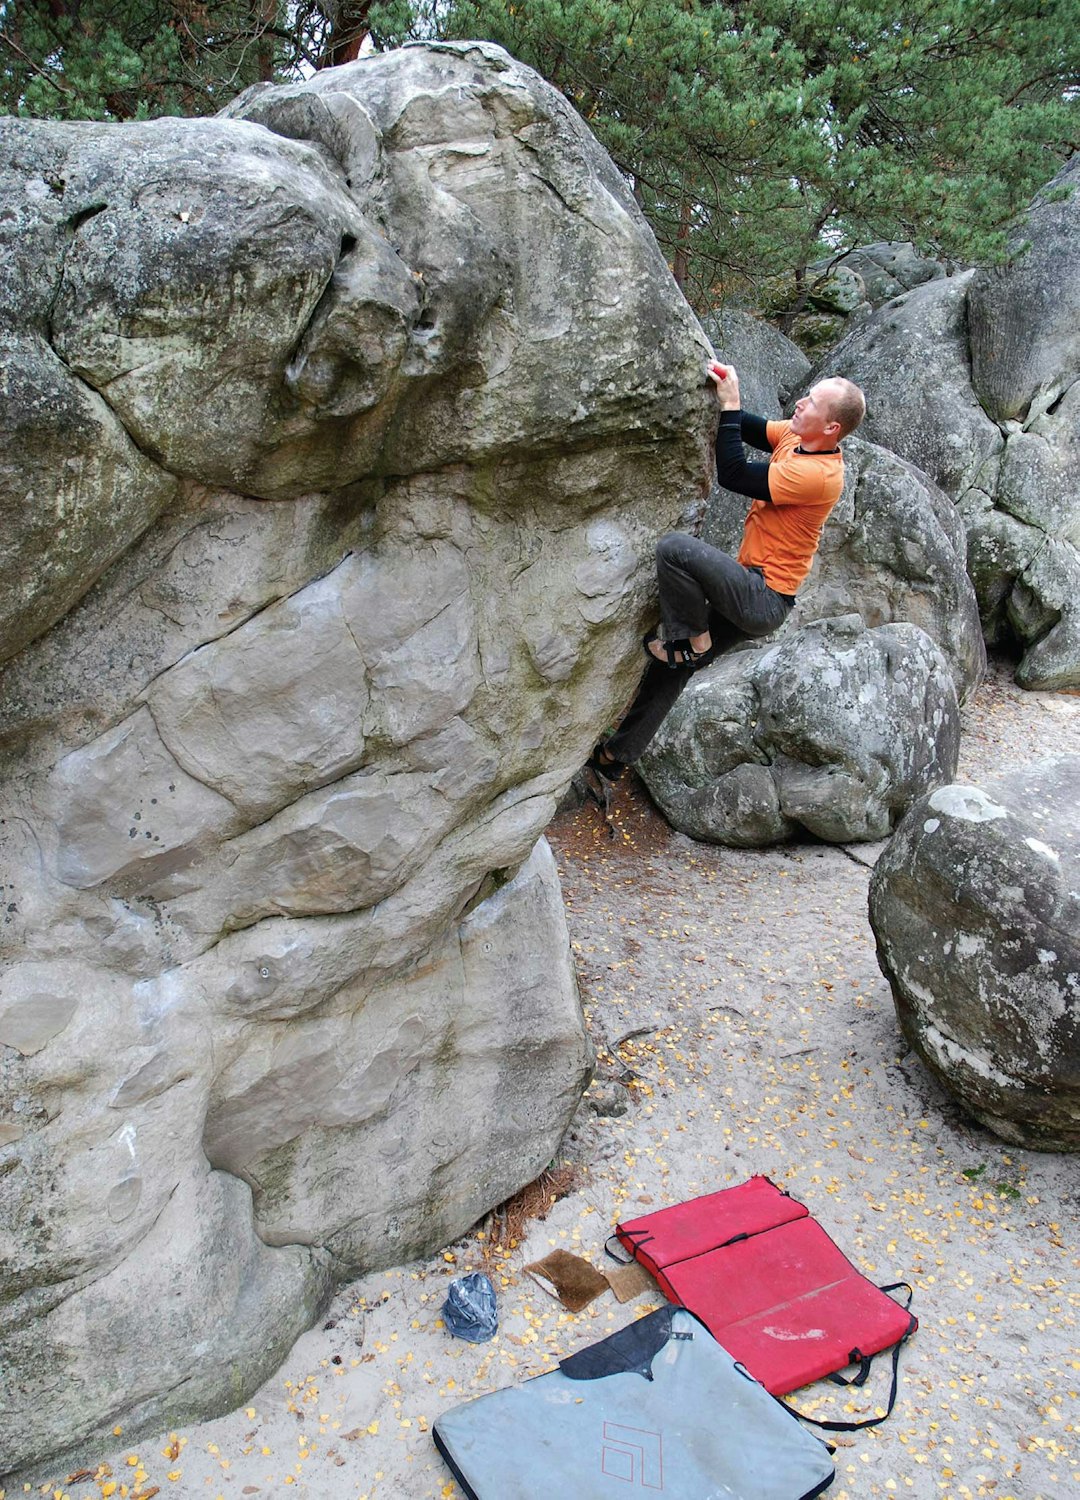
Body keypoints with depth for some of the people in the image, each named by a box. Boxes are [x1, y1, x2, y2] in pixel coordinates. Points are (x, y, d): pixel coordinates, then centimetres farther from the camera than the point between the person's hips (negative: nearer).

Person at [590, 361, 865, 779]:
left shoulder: (818, 475, -23)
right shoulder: (797, 437, 3)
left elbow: (733, 475, -22)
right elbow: (751, 428, 12)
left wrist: (730, 406, -18)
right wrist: (723, 392, -4)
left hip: (765, 600, -9)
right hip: (751, 589, 9)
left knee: (674, 548, -26)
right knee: (674, 665, 11)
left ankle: (693, 640, -6)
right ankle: (615, 754, 21)